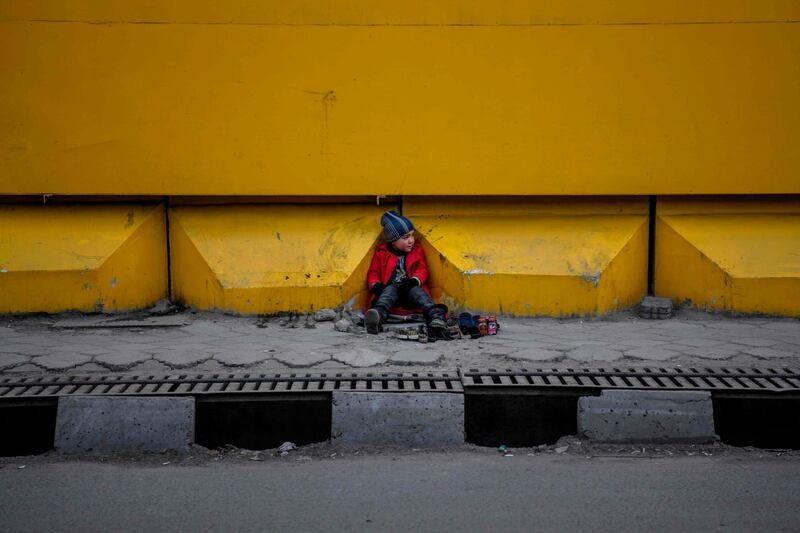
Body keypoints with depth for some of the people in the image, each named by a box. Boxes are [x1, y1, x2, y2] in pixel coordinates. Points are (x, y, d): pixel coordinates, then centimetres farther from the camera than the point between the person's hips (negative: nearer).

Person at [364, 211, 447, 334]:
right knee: (390, 290, -34)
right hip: (390, 288, -1)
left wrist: (414, 281, -15)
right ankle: (377, 316, -65)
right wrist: (376, 285, -12)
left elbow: (422, 270, 8)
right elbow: (373, 273, 10)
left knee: (416, 290, -31)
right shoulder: (381, 253, 8)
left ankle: (435, 315, -57)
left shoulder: (417, 250, 14)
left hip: (410, 288, 1)